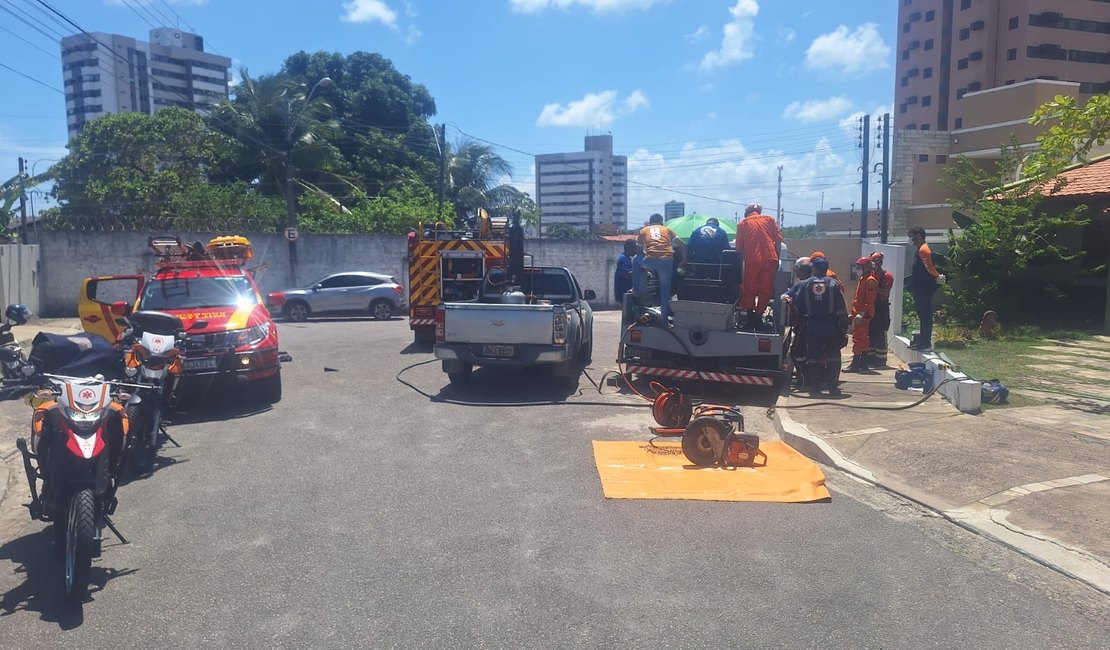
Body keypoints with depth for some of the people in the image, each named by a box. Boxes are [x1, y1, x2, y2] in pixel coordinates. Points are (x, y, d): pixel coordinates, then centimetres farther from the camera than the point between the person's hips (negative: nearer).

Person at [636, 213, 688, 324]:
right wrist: (684, 260, 27)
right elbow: (683, 245, 20)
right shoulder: (667, 229, 25)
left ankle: (636, 290, 30)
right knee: (665, 290, 12)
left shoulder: (643, 230, 23)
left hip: (650, 260, -1)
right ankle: (665, 319, 13)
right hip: (666, 260, 1)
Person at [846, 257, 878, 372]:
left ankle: (855, 364, -11)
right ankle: (863, 363, 19)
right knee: (863, 338, 13)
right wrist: (852, 313, 21)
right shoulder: (862, 280, 18)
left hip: (863, 315, -10)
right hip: (858, 314, 10)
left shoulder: (870, 281, -13)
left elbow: (869, 300, -20)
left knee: (858, 338, -11)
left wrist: (861, 314, -25)